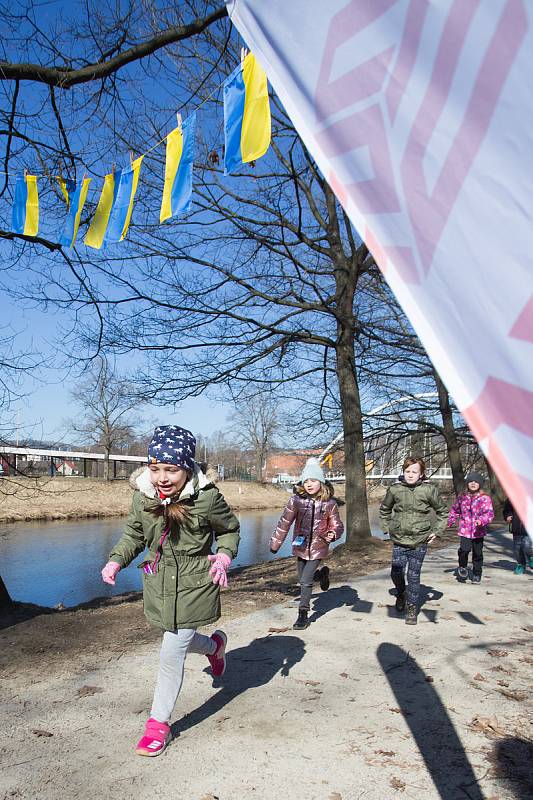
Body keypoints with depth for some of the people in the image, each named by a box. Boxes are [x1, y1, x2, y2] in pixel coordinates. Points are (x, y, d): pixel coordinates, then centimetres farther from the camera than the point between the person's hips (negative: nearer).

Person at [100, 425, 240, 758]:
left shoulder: (206, 498, -21)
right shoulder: (142, 496, -9)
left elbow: (230, 528, -1)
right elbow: (134, 534, 9)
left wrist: (224, 557, -17)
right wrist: (116, 561, -6)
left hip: (194, 585, -5)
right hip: (159, 584, 5)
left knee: (172, 654, -1)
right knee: (181, 640, 22)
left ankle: (159, 723, 23)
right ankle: (215, 646, 56)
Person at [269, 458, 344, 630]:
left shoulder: (329, 503, -10)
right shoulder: (296, 500, -10)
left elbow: (337, 525, 2)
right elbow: (284, 523, -2)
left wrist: (333, 534, -21)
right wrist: (275, 544, 3)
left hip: (318, 548, -2)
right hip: (301, 547, 3)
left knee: (306, 582, -7)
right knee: (303, 580, 15)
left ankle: (303, 615, 11)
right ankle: (322, 573, 46)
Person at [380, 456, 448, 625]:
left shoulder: (429, 490, -7)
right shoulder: (395, 489, -2)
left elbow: (443, 512, 7)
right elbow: (384, 510, 16)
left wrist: (436, 531, 2)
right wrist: (387, 528, 9)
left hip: (420, 541, -2)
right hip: (399, 540, 2)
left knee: (414, 576, 2)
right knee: (396, 573, 1)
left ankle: (412, 608, 19)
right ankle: (401, 594, 33)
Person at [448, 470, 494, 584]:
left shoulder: (485, 498, -4)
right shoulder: (462, 498, 6)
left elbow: (489, 513, -15)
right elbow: (455, 509, 22)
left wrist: (482, 520, -32)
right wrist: (451, 520, 16)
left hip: (478, 531, -1)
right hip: (465, 530, 1)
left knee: (477, 553, 8)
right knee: (464, 549, -17)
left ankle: (477, 574, 28)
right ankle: (463, 567, 11)